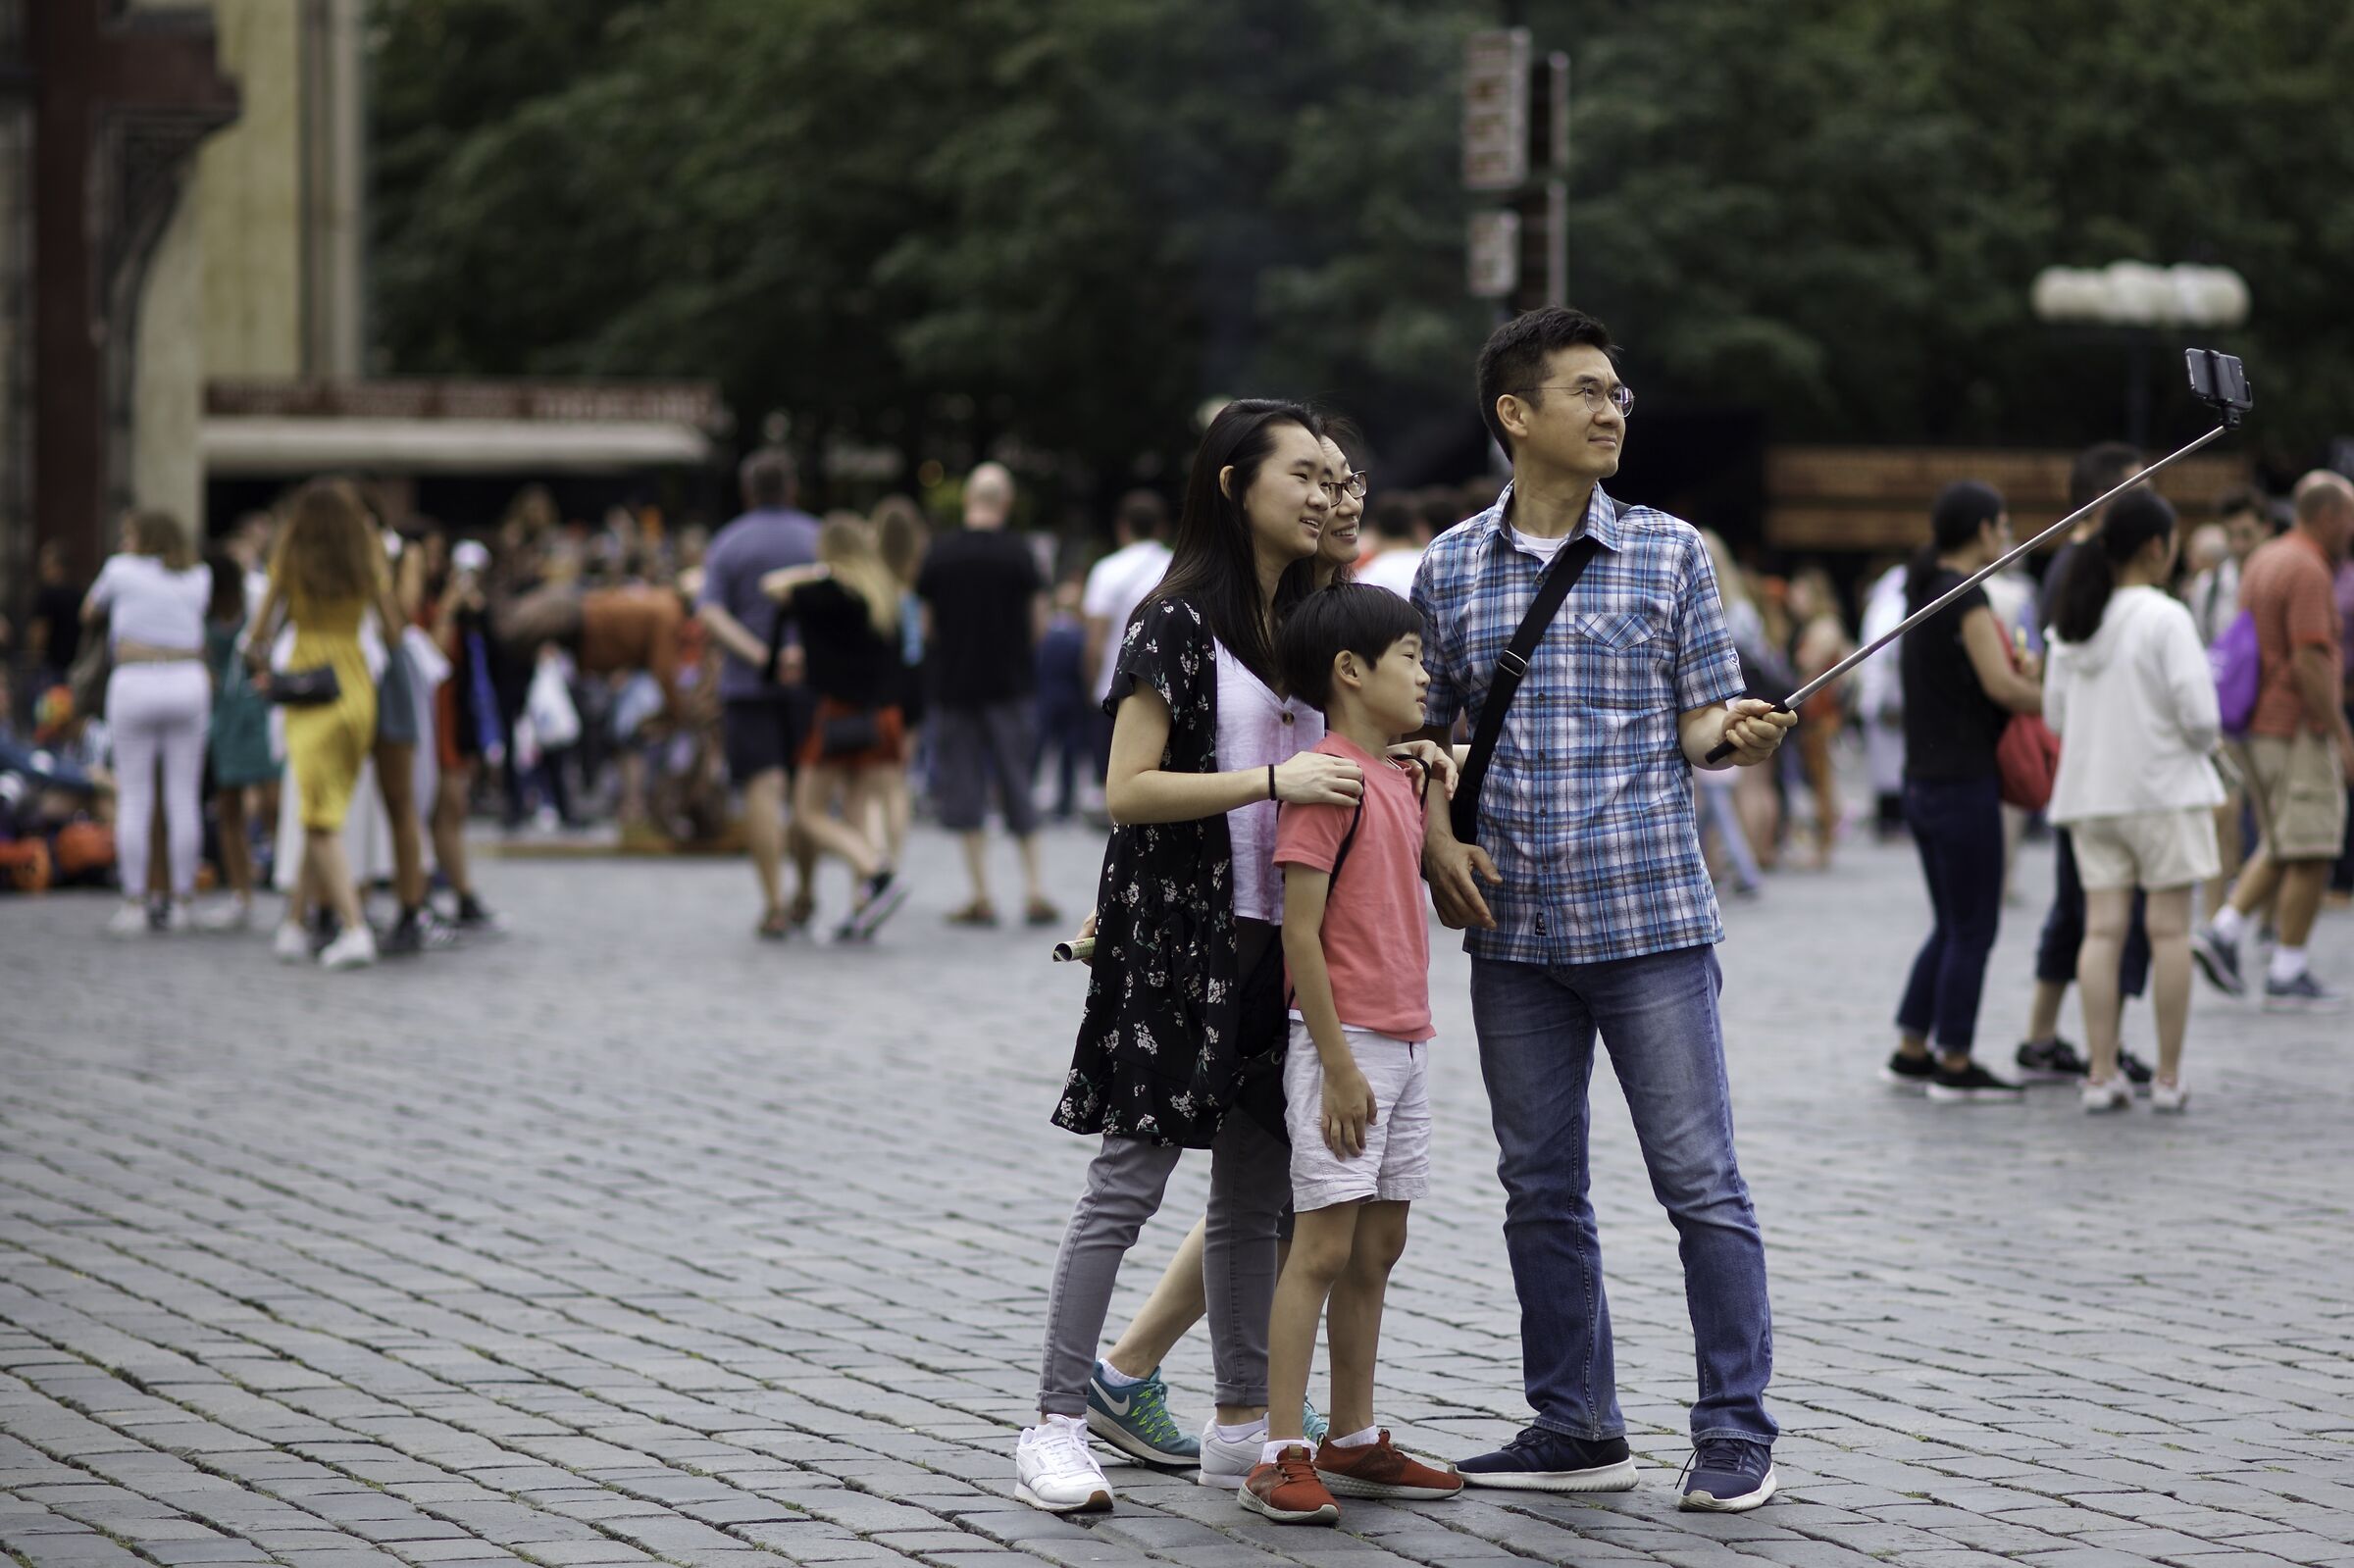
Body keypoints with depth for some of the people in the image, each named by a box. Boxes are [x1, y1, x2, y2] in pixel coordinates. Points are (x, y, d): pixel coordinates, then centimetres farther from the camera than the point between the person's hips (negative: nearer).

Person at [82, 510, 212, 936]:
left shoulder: (122, 569, 4)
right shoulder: (199, 578, 12)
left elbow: (90, 610, 20)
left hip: (135, 683, -3)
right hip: (188, 682, 3)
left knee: (134, 799, 1)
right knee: (185, 798, 3)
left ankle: (134, 903, -2)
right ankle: (183, 903, 3)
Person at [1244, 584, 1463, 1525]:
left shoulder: (1399, 777, 14)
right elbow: (1299, 931, -18)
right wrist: (1338, 1064, -20)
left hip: (1404, 1041, 9)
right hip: (1345, 1041, -9)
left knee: (1378, 1248, 12)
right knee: (1324, 1245, -9)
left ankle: (1354, 1443, 20)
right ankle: (1281, 1457, -6)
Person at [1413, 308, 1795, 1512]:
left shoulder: (1669, 553, 3)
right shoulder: (1451, 569, 7)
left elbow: (1703, 720, 2)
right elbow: (1418, 731, 15)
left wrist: (1740, 732, -20)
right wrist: (1435, 841, -2)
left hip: (1650, 915, -2)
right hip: (1513, 928, 2)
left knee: (1700, 1178, -4)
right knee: (1540, 1188, 9)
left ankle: (1737, 1434, 4)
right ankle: (1576, 1430, 19)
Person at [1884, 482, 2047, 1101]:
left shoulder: (1922, 595, 13)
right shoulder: (1966, 596, -15)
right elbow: (2001, 686, -21)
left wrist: (2021, 677, 9)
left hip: (1922, 785, 9)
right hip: (1964, 784, -9)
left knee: (1951, 927, 16)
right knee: (1973, 929, 0)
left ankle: (1910, 1052, 18)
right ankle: (1955, 1066, 4)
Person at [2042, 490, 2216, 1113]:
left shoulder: (2073, 622, 7)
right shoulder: (2165, 618, -12)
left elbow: (2054, 714, 9)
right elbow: (2197, 713, -16)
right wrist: (2205, 740, 5)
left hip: (2090, 792, 5)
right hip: (2162, 788, -5)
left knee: (2102, 929, 3)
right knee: (2169, 931, 2)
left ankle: (2102, 1074, -1)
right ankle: (2168, 1079, 4)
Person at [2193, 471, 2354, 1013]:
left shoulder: (2263, 561, 13)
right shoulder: (2308, 571, -16)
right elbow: (2309, 663, -22)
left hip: (2260, 724, 9)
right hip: (2300, 729, -9)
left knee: (2280, 846, 18)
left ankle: (2223, 931, 4)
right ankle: (2288, 977, 1)